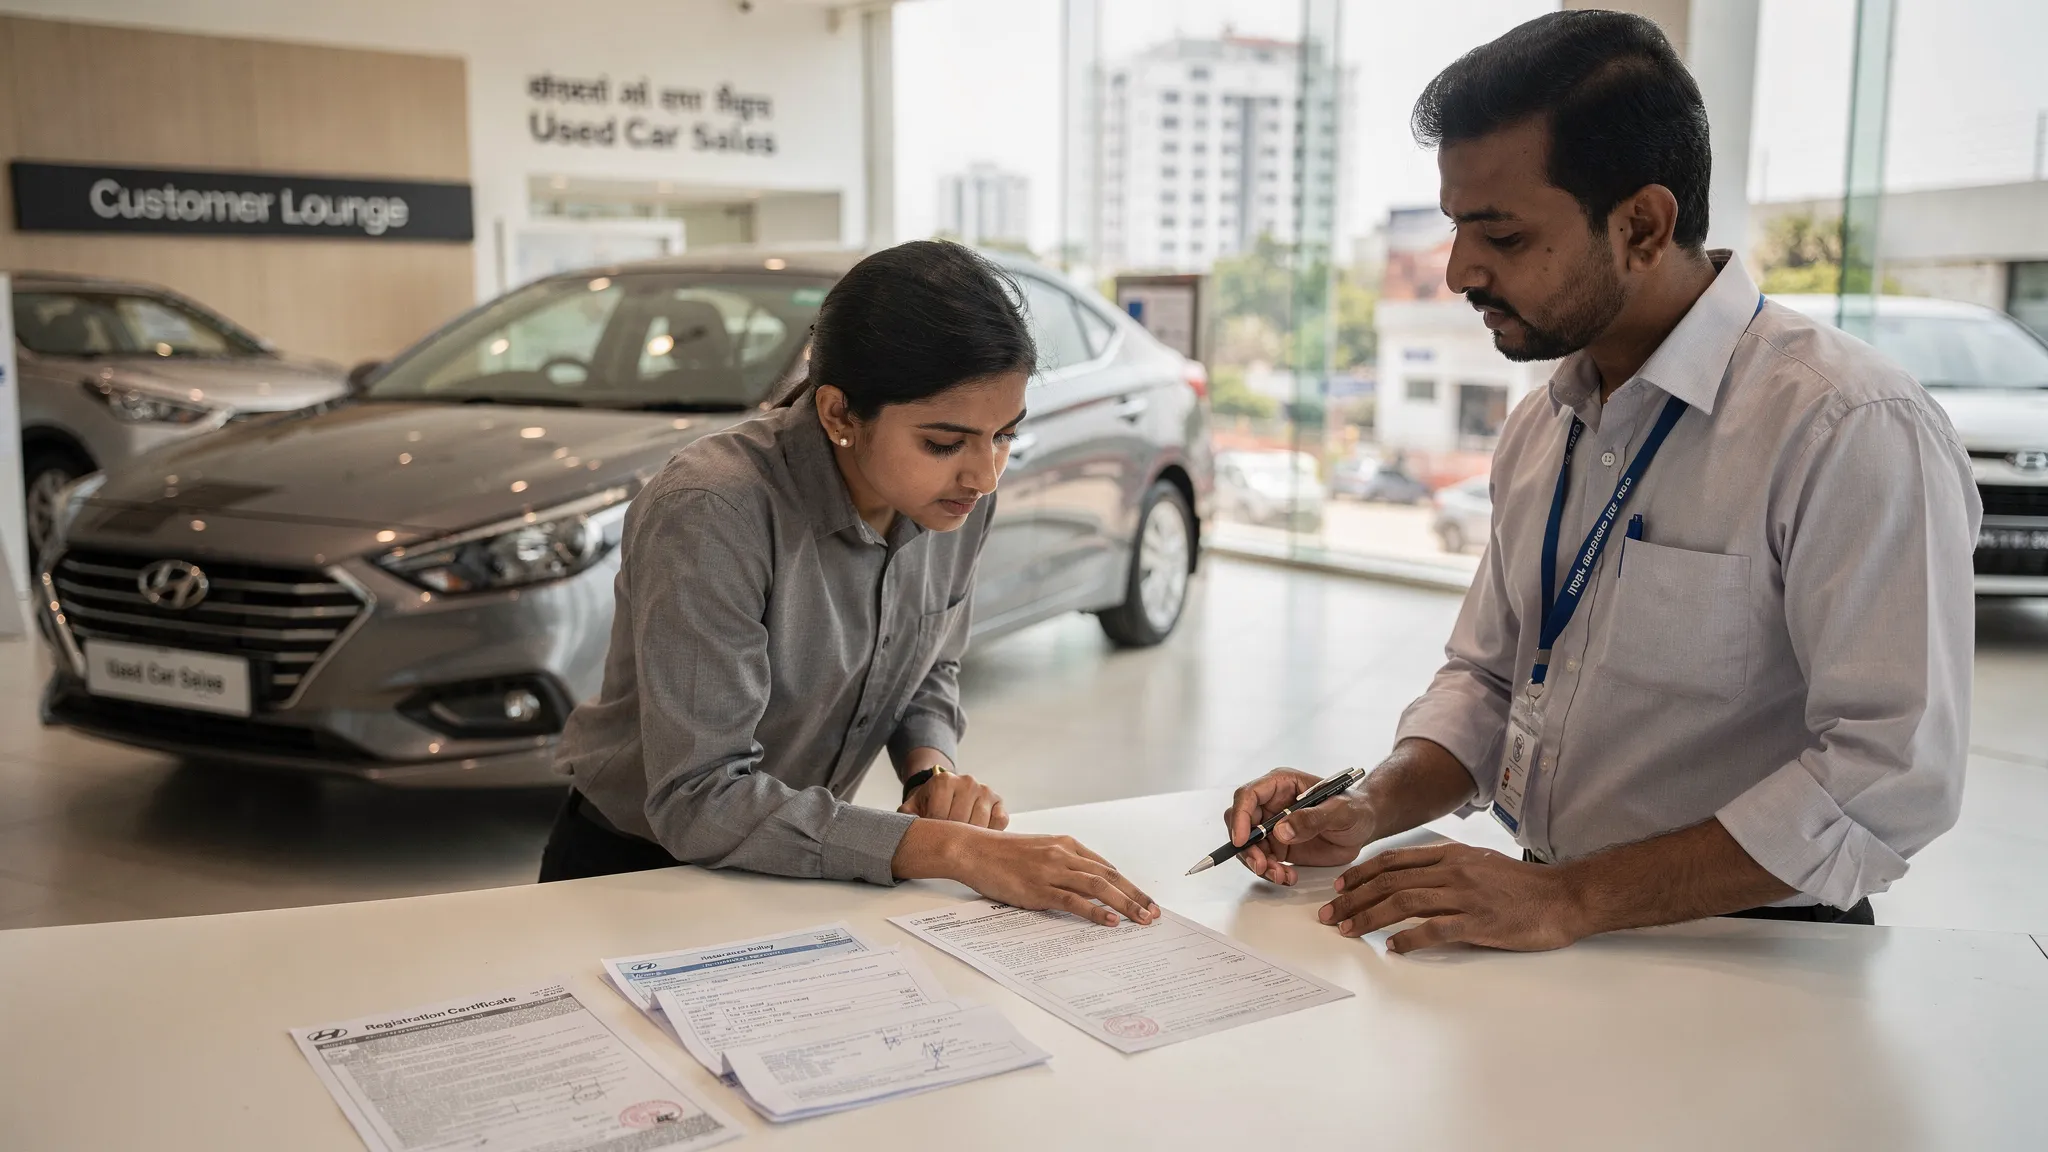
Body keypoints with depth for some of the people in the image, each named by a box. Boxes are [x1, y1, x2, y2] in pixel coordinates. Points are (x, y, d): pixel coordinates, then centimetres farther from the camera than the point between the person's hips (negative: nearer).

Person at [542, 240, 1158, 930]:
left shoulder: (958, 496, -7)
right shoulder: (712, 516, -27)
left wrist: (932, 769, -12)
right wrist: (952, 849, -32)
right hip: (638, 871, -5)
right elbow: (700, 800, -28)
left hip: (800, 867, 5)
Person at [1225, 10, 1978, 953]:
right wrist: (1371, 812, -2)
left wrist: (1571, 900, -21)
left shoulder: (1854, 431, -15)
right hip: (1558, 940, 6)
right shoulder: (1540, 427, 9)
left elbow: (1890, 775, -20)